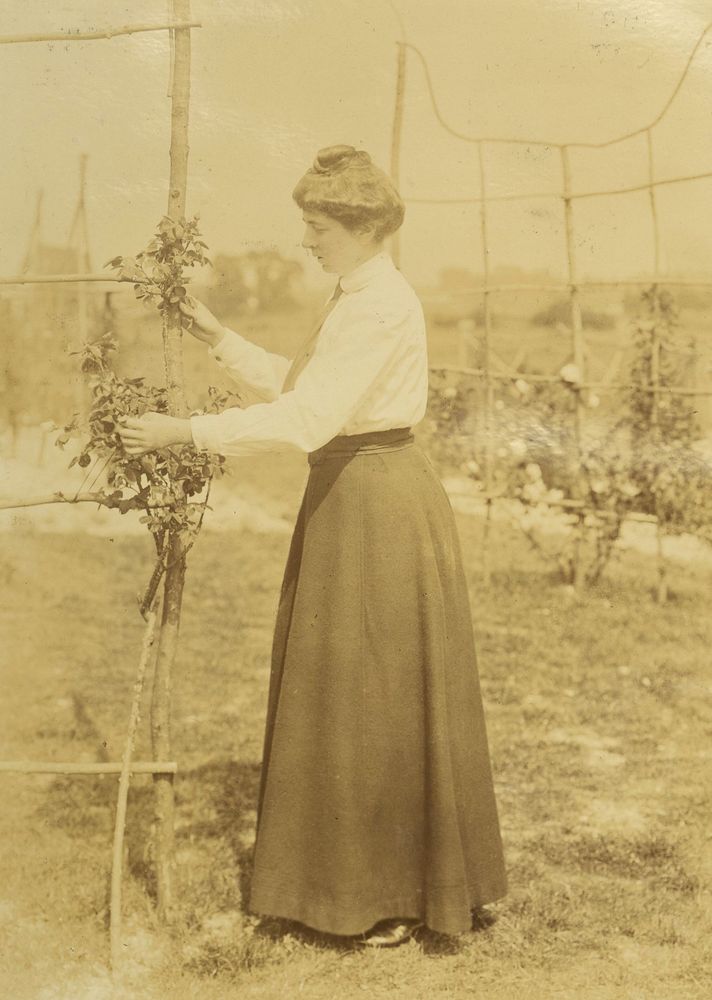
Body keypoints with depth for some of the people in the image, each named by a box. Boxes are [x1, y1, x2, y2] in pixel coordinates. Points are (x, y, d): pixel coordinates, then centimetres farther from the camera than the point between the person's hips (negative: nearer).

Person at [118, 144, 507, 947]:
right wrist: (217, 338, 10)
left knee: (382, 698, 1)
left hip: (379, 510, -10)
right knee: (346, 695, 16)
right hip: (348, 500, 10)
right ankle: (361, 878, 30)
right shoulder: (358, 298, 14)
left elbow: (307, 417, -27)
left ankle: (401, 894, 17)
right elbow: (294, 386, 18)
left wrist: (183, 430, -25)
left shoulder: (379, 305, -18)